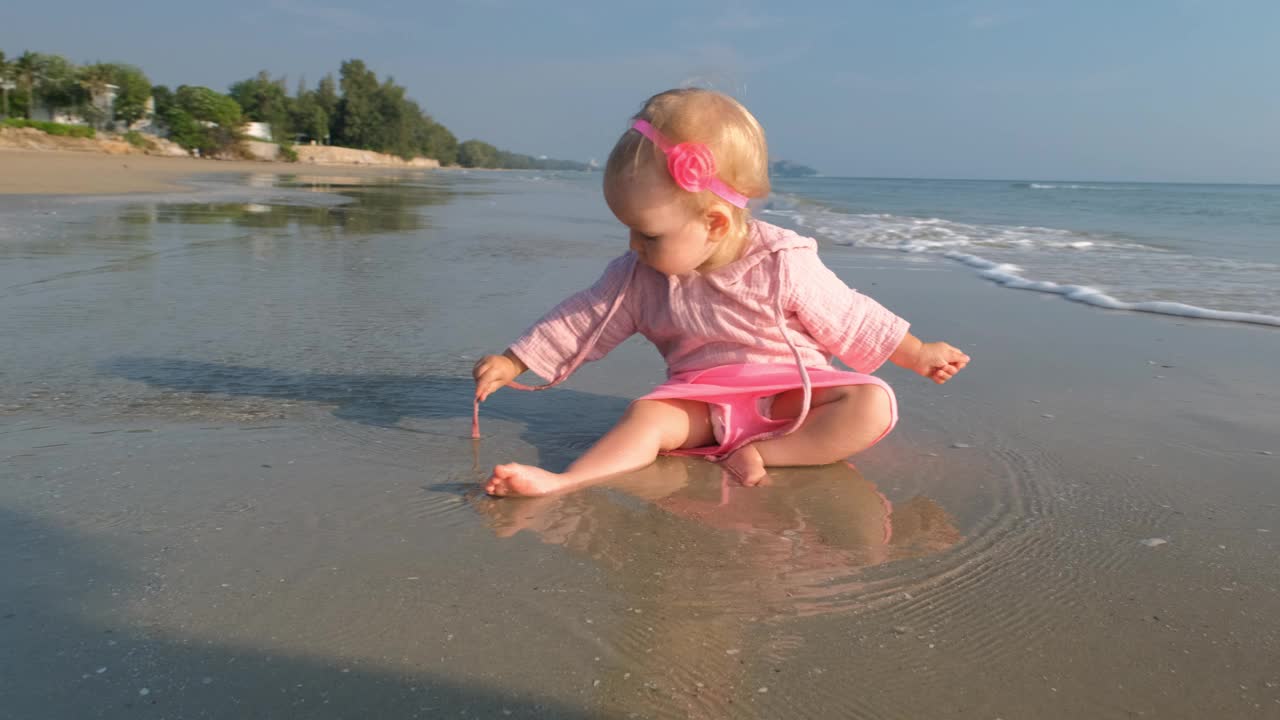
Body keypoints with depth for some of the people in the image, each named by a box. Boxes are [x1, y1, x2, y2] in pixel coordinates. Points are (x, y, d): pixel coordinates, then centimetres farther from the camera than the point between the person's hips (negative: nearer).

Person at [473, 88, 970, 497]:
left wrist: (917, 355, 1)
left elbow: (849, 319, -3)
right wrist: (513, 363, 0)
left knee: (873, 406, -26)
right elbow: (583, 320, 2)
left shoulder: (785, 265, -14)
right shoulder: (638, 277, -5)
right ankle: (563, 482, -43)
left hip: (792, 393, -1)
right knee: (647, 414, -28)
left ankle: (761, 453, -29)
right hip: (703, 400, 2)